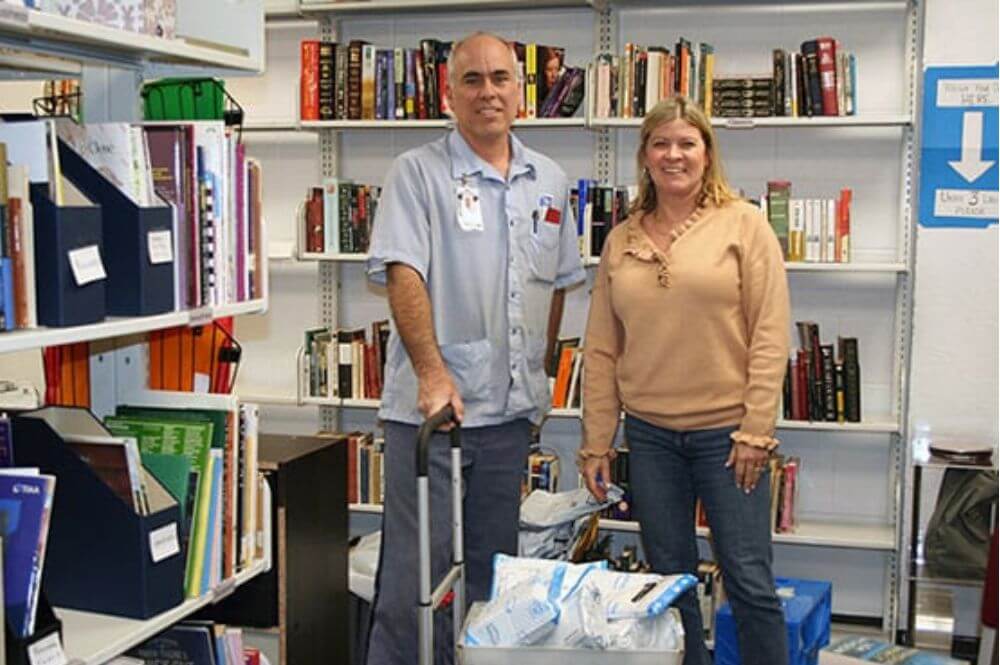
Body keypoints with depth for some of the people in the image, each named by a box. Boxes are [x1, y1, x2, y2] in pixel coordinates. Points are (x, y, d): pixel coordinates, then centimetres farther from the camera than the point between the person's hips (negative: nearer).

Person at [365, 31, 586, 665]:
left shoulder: (550, 182, 11)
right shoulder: (418, 172, -5)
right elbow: (402, 275, -15)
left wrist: (541, 372, 16)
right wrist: (432, 373, -24)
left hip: (512, 406, 5)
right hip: (431, 404, -5)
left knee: (493, 566, 15)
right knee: (417, 568, -1)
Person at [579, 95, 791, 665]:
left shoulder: (744, 224, -3)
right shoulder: (621, 241, 8)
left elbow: (770, 336, -7)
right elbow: (601, 350, 9)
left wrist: (756, 430, -12)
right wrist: (597, 444, 6)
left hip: (726, 432, -4)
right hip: (649, 434, 4)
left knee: (750, 581, 2)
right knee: (669, 578, 13)